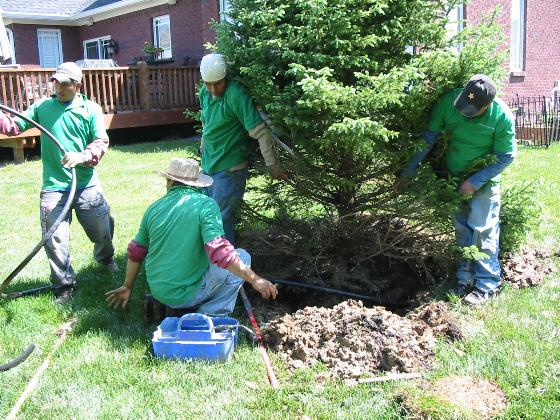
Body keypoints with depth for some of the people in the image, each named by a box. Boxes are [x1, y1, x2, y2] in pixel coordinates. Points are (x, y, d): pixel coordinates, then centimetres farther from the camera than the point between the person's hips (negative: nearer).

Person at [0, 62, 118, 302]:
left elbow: (101, 142, -4)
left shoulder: (90, 109, 2)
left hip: (86, 185, 0)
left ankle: (105, 258, 48)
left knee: (102, 230, 14)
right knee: (55, 239, -5)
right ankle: (64, 286, 14)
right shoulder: (42, 107, 6)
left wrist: (81, 157, -21)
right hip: (53, 186, 0)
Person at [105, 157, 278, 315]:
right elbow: (219, 252, -24)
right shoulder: (205, 205, -13)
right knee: (242, 257, 5)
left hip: (157, 291, 6)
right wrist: (254, 279, -21)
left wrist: (127, 287, 27)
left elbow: (136, 251, 13)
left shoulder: (154, 208, 3)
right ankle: (210, 314, -1)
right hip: (186, 294, -6)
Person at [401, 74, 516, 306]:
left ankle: (487, 284, 4)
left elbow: (505, 157, -14)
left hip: (484, 178, -3)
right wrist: (409, 171, -10)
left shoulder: (502, 117, -24)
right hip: (454, 175, 3)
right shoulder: (449, 101, -20)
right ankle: (465, 279, 23)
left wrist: (476, 182, -20)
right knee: (462, 230, 11)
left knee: (483, 230, -7)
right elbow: (429, 136, -11)